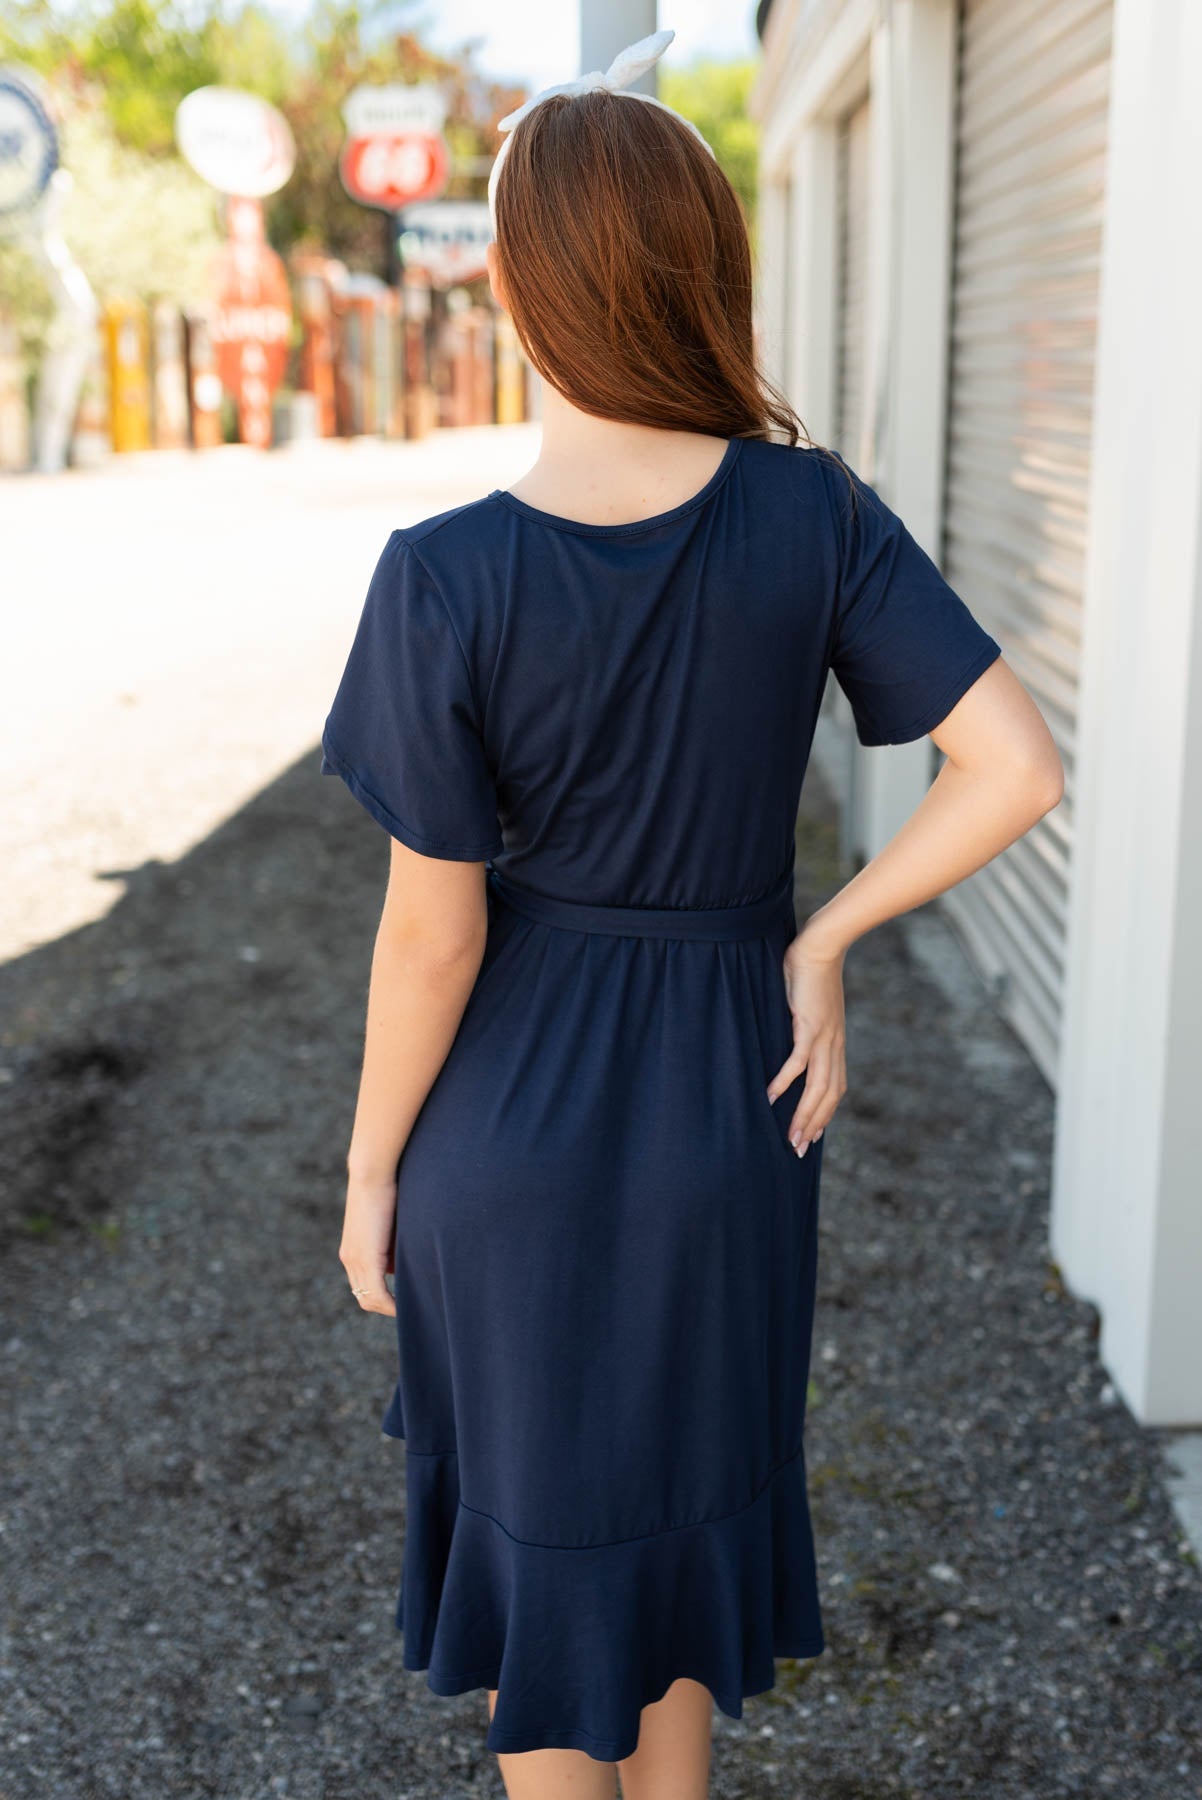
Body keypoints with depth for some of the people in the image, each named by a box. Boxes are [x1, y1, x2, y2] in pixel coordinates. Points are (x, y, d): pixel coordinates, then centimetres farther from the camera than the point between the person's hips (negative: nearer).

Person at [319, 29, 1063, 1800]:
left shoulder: (446, 577, -20)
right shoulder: (816, 513, -12)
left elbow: (433, 931, -15)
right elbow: (1019, 767, -15)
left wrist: (369, 1170, -1)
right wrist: (819, 944, -4)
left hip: (512, 1111, -3)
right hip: (723, 1107, 3)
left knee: (534, 1515, 19)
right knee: (686, 1480, 26)